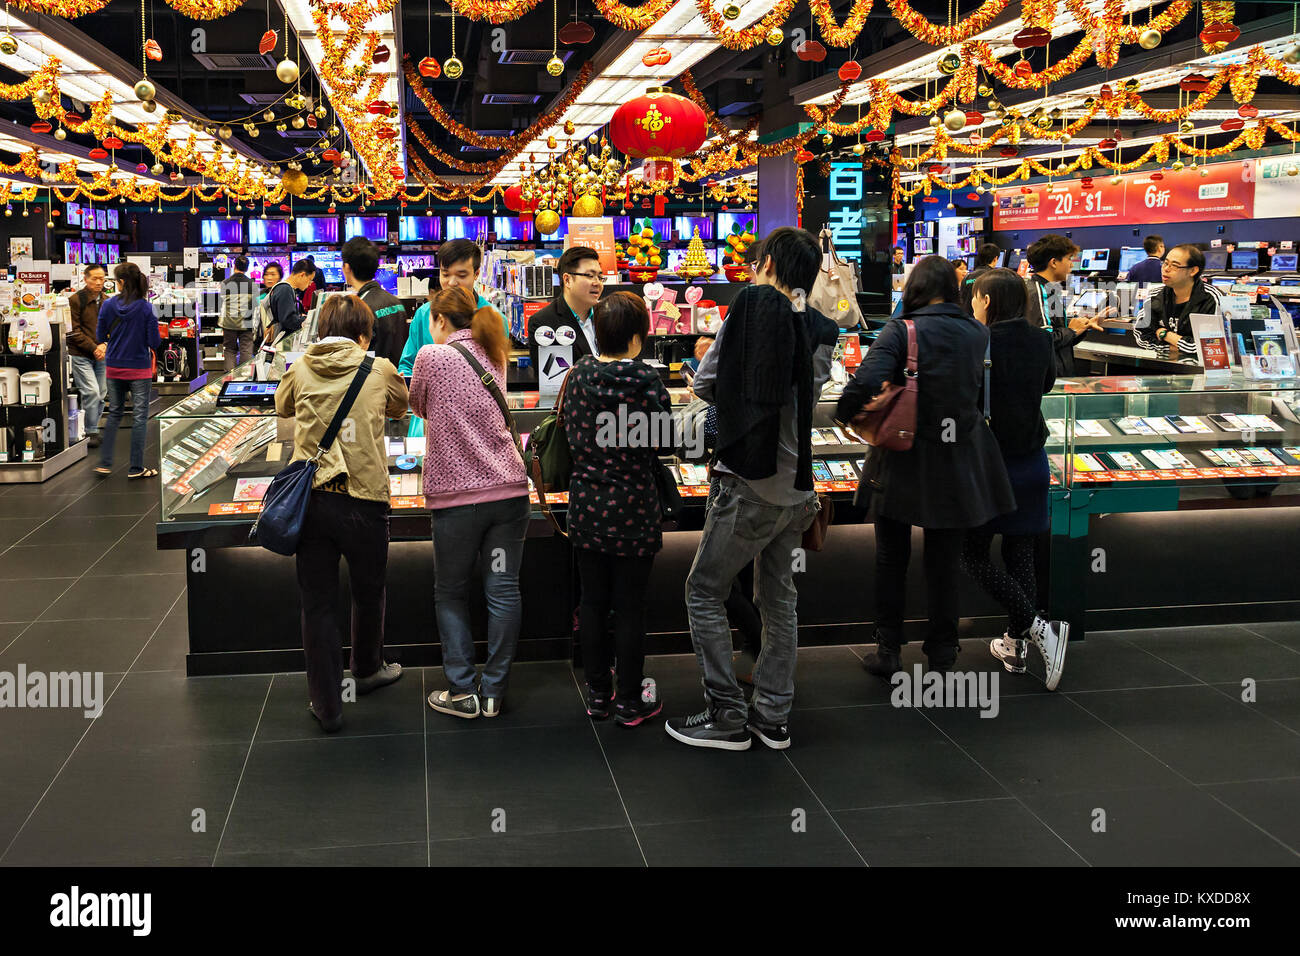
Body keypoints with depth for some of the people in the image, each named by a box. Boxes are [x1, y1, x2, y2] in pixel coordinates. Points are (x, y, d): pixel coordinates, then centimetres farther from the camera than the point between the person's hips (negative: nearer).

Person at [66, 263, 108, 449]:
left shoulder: (107, 302, 11)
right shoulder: (75, 300, -7)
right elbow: (73, 330, -10)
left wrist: (104, 345, -5)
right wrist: (93, 348, -14)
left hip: (101, 356, 6)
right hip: (81, 355, -6)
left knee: (101, 394, 7)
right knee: (91, 392, -13)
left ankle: (93, 430, 18)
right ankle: (91, 432, -3)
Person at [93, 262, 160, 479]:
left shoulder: (108, 305, -6)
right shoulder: (146, 308, -14)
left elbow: (100, 336, 1)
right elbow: (154, 342, -12)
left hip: (114, 369, 3)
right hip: (139, 369, -3)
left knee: (114, 414, 16)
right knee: (139, 416, 5)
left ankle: (104, 463, 14)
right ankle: (136, 468, 8)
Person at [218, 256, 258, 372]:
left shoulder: (225, 284, -2)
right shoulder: (252, 284, 0)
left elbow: (222, 306, 1)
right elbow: (255, 307, 3)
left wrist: (221, 324, 8)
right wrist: (254, 326, 10)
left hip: (229, 323, 0)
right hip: (246, 324, 0)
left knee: (230, 350, 8)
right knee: (246, 351, 3)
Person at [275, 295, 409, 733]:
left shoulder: (300, 369, 4)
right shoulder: (379, 369, -1)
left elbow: (282, 407, 25)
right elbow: (400, 407, 20)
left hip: (310, 497, 1)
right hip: (364, 498, -1)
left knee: (318, 602, 8)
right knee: (368, 593, 21)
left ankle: (327, 704, 12)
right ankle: (367, 669, 44)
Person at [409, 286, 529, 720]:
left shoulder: (431, 356, -4)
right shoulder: (494, 357, 12)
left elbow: (419, 406, 12)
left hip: (457, 494, -4)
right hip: (509, 488, 4)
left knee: (451, 593, 10)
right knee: (503, 591, 5)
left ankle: (463, 690, 9)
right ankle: (494, 692, 10)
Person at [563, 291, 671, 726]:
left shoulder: (579, 375, -4)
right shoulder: (647, 381, -15)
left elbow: (571, 436, 7)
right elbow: (662, 442, -5)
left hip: (586, 506, 4)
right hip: (633, 510, -4)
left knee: (593, 602, 14)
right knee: (629, 607, 6)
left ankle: (598, 695, 24)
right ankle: (630, 701, 17)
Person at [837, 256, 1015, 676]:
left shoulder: (902, 331, -14)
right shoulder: (978, 334, 0)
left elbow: (866, 381, -26)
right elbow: (982, 387, 11)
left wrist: (845, 414, -10)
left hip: (904, 462, -3)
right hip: (958, 463, 3)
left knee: (891, 558, 13)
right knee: (944, 562, 13)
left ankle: (888, 652, 17)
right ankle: (942, 653, 20)